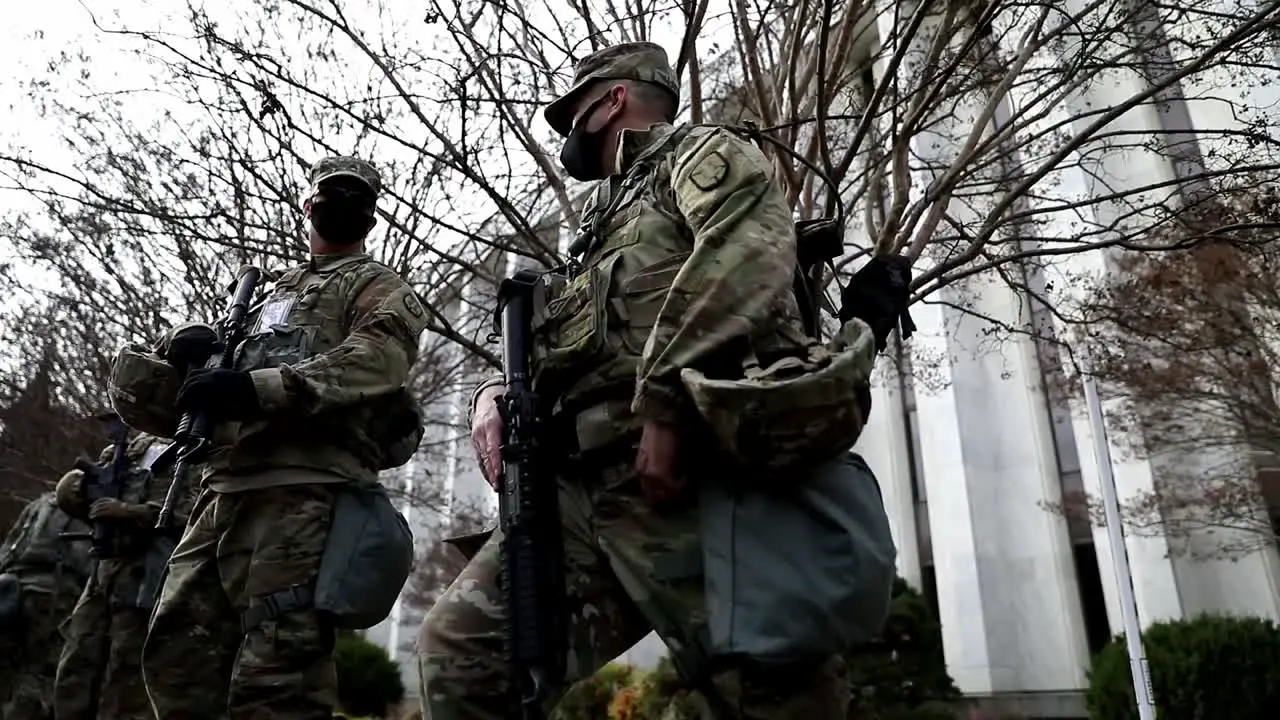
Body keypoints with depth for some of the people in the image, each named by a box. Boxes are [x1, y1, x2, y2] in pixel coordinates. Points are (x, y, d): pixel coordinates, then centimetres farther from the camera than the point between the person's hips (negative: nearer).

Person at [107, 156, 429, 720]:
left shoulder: (377, 286, 11)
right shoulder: (273, 294, 32)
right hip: (224, 491, 8)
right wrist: (179, 350, 5)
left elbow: (378, 358, -13)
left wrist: (261, 387, -22)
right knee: (177, 659, 8)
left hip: (302, 490, -8)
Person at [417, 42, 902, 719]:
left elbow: (750, 247, -15)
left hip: (688, 479, -8)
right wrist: (497, 395, 8)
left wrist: (664, 403, -23)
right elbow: (562, 354, 30)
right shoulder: (607, 220, 33)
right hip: (587, 487, 8)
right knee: (457, 649, 3)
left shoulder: (699, 154, 9)